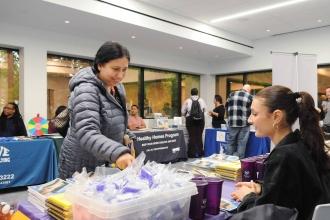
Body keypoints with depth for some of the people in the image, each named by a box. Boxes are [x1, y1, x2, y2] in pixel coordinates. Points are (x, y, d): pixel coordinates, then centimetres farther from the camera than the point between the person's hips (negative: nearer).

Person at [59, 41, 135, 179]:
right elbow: (87, 134, -36)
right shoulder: (86, 90, -23)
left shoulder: (117, 87, 2)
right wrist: (117, 153, -50)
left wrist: (126, 136, 1)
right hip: (82, 168, -7)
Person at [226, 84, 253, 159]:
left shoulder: (232, 94, 10)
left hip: (232, 123, 3)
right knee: (241, 144, 3)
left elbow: (227, 107, 14)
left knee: (231, 142, 9)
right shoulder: (250, 97, 3)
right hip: (244, 124, -2)